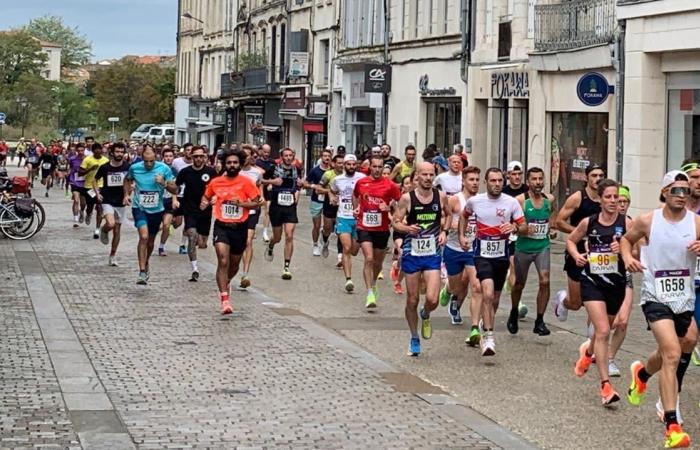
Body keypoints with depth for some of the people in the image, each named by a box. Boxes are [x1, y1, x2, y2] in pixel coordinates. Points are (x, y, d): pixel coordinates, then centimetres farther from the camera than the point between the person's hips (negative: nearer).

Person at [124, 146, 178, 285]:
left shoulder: (164, 169, -11)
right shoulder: (134, 168, -8)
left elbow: (175, 190, -7)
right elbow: (128, 180, 15)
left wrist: (164, 183, -24)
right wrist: (126, 194, 1)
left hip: (156, 210, 2)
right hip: (139, 208, -2)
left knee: (150, 242, 15)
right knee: (144, 236, -22)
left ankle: (145, 264, 43)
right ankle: (142, 272, -20)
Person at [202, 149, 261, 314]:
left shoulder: (246, 182, -5)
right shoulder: (215, 182, 1)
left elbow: (256, 202, -4)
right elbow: (207, 196, 19)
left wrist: (240, 203, -19)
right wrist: (205, 203, -3)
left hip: (239, 227, 1)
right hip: (221, 226, -1)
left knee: (234, 263, 17)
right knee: (223, 261, -18)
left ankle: (226, 283, 50)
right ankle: (225, 299, -17)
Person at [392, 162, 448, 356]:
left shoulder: (441, 197, -1)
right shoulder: (407, 198, -7)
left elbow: (447, 215, 19)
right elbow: (395, 222, -3)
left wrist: (444, 231, 3)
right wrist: (407, 228, -23)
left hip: (433, 254, 1)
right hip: (412, 253, -1)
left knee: (432, 299, -12)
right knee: (412, 300, 7)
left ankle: (425, 316, 25)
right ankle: (414, 339, 25)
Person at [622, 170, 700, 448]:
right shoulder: (647, 221, -5)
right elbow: (626, 239, 13)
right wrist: (627, 257, -6)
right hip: (656, 297, -4)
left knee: (669, 352, 20)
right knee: (672, 353, -20)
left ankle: (641, 373, 58)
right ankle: (672, 426, -21)